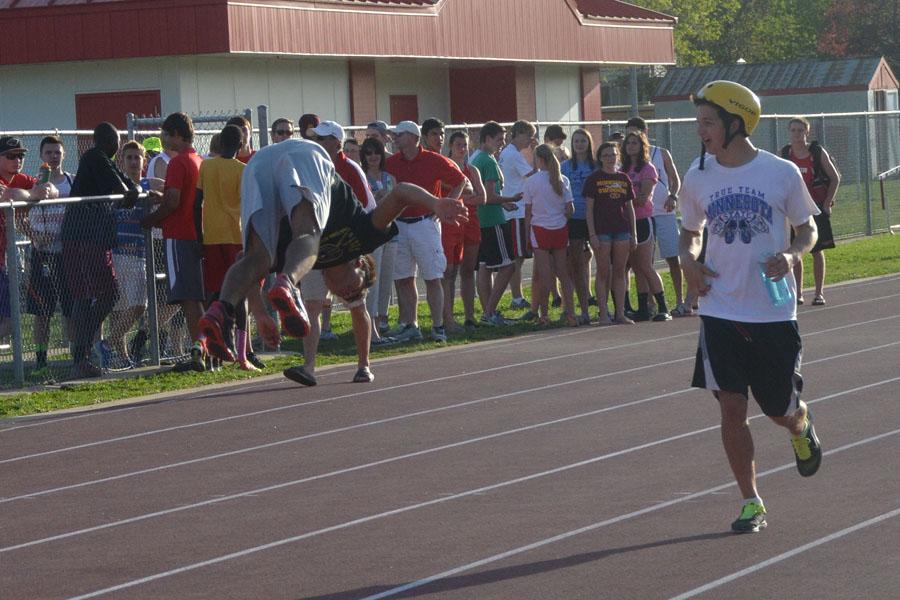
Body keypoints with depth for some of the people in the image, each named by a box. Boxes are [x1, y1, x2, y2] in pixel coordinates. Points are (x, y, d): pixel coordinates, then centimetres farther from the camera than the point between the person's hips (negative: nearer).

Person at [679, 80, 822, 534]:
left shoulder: (782, 173, -6)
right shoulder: (697, 179, 2)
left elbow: (807, 229, 6)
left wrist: (792, 254, -15)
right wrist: (688, 261, -5)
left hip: (774, 311, -2)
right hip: (721, 311, 2)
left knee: (782, 410, 7)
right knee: (731, 407, -3)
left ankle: (801, 429, 45)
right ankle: (750, 502, 10)